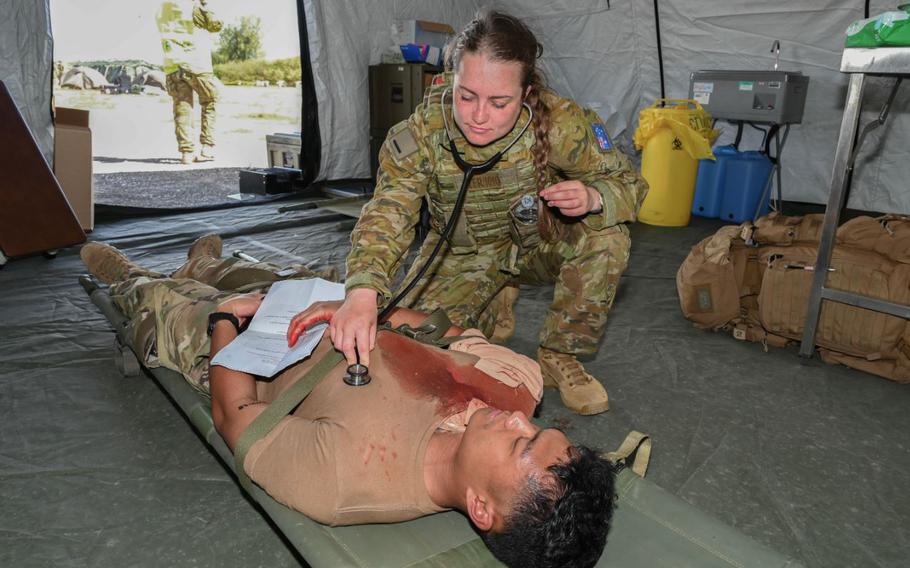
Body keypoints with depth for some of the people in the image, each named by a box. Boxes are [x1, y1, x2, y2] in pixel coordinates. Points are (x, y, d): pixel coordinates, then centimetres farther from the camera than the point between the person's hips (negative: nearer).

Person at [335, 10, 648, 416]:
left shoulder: (561, 123, -28)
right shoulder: (418, 135, -26)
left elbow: (627, 184, -16)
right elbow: (386, 217, -33)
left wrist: (591, 197, -42)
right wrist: (362, 293, -53)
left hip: (540, 242, 0)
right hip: (463, 255, 1)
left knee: (606, 239, -29)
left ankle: (559, 357, -5)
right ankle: (495, 306, 18)